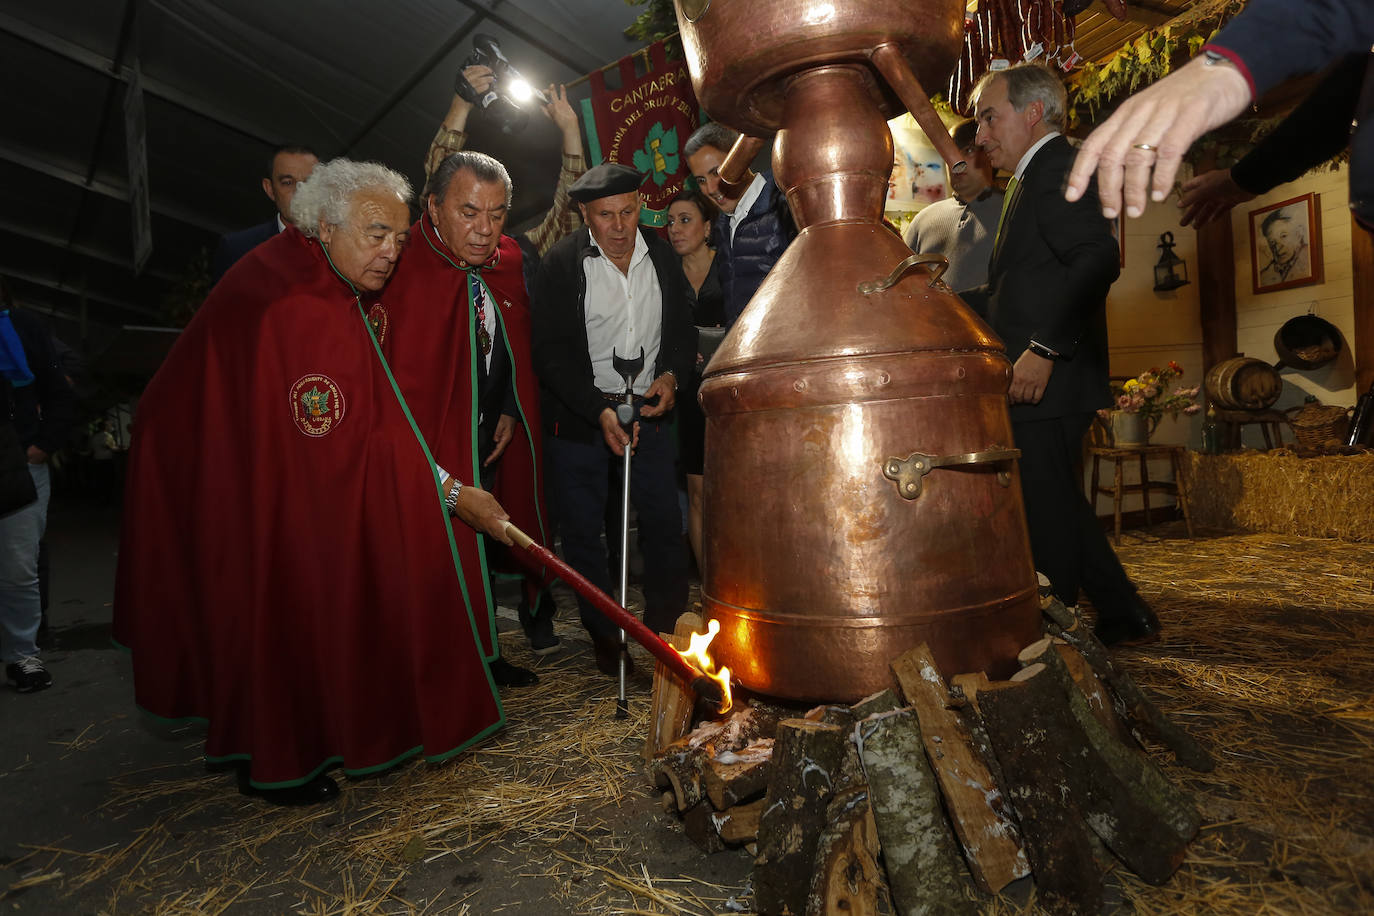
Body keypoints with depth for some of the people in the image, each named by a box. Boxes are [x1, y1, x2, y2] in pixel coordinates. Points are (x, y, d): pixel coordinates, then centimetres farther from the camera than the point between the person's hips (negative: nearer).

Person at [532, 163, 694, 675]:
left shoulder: (663, 256, 1)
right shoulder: (560, 264, -10)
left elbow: (682, 327, 10)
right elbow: (550, 352, -12)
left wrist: (671, 374, -10)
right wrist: (599, 411, -21)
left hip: (649, 407, 3)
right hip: (579, 415, -2)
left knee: (665, 522, 6)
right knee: (582, 530, 6)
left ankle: (668, 628, 26)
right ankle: (605, 636, 25)